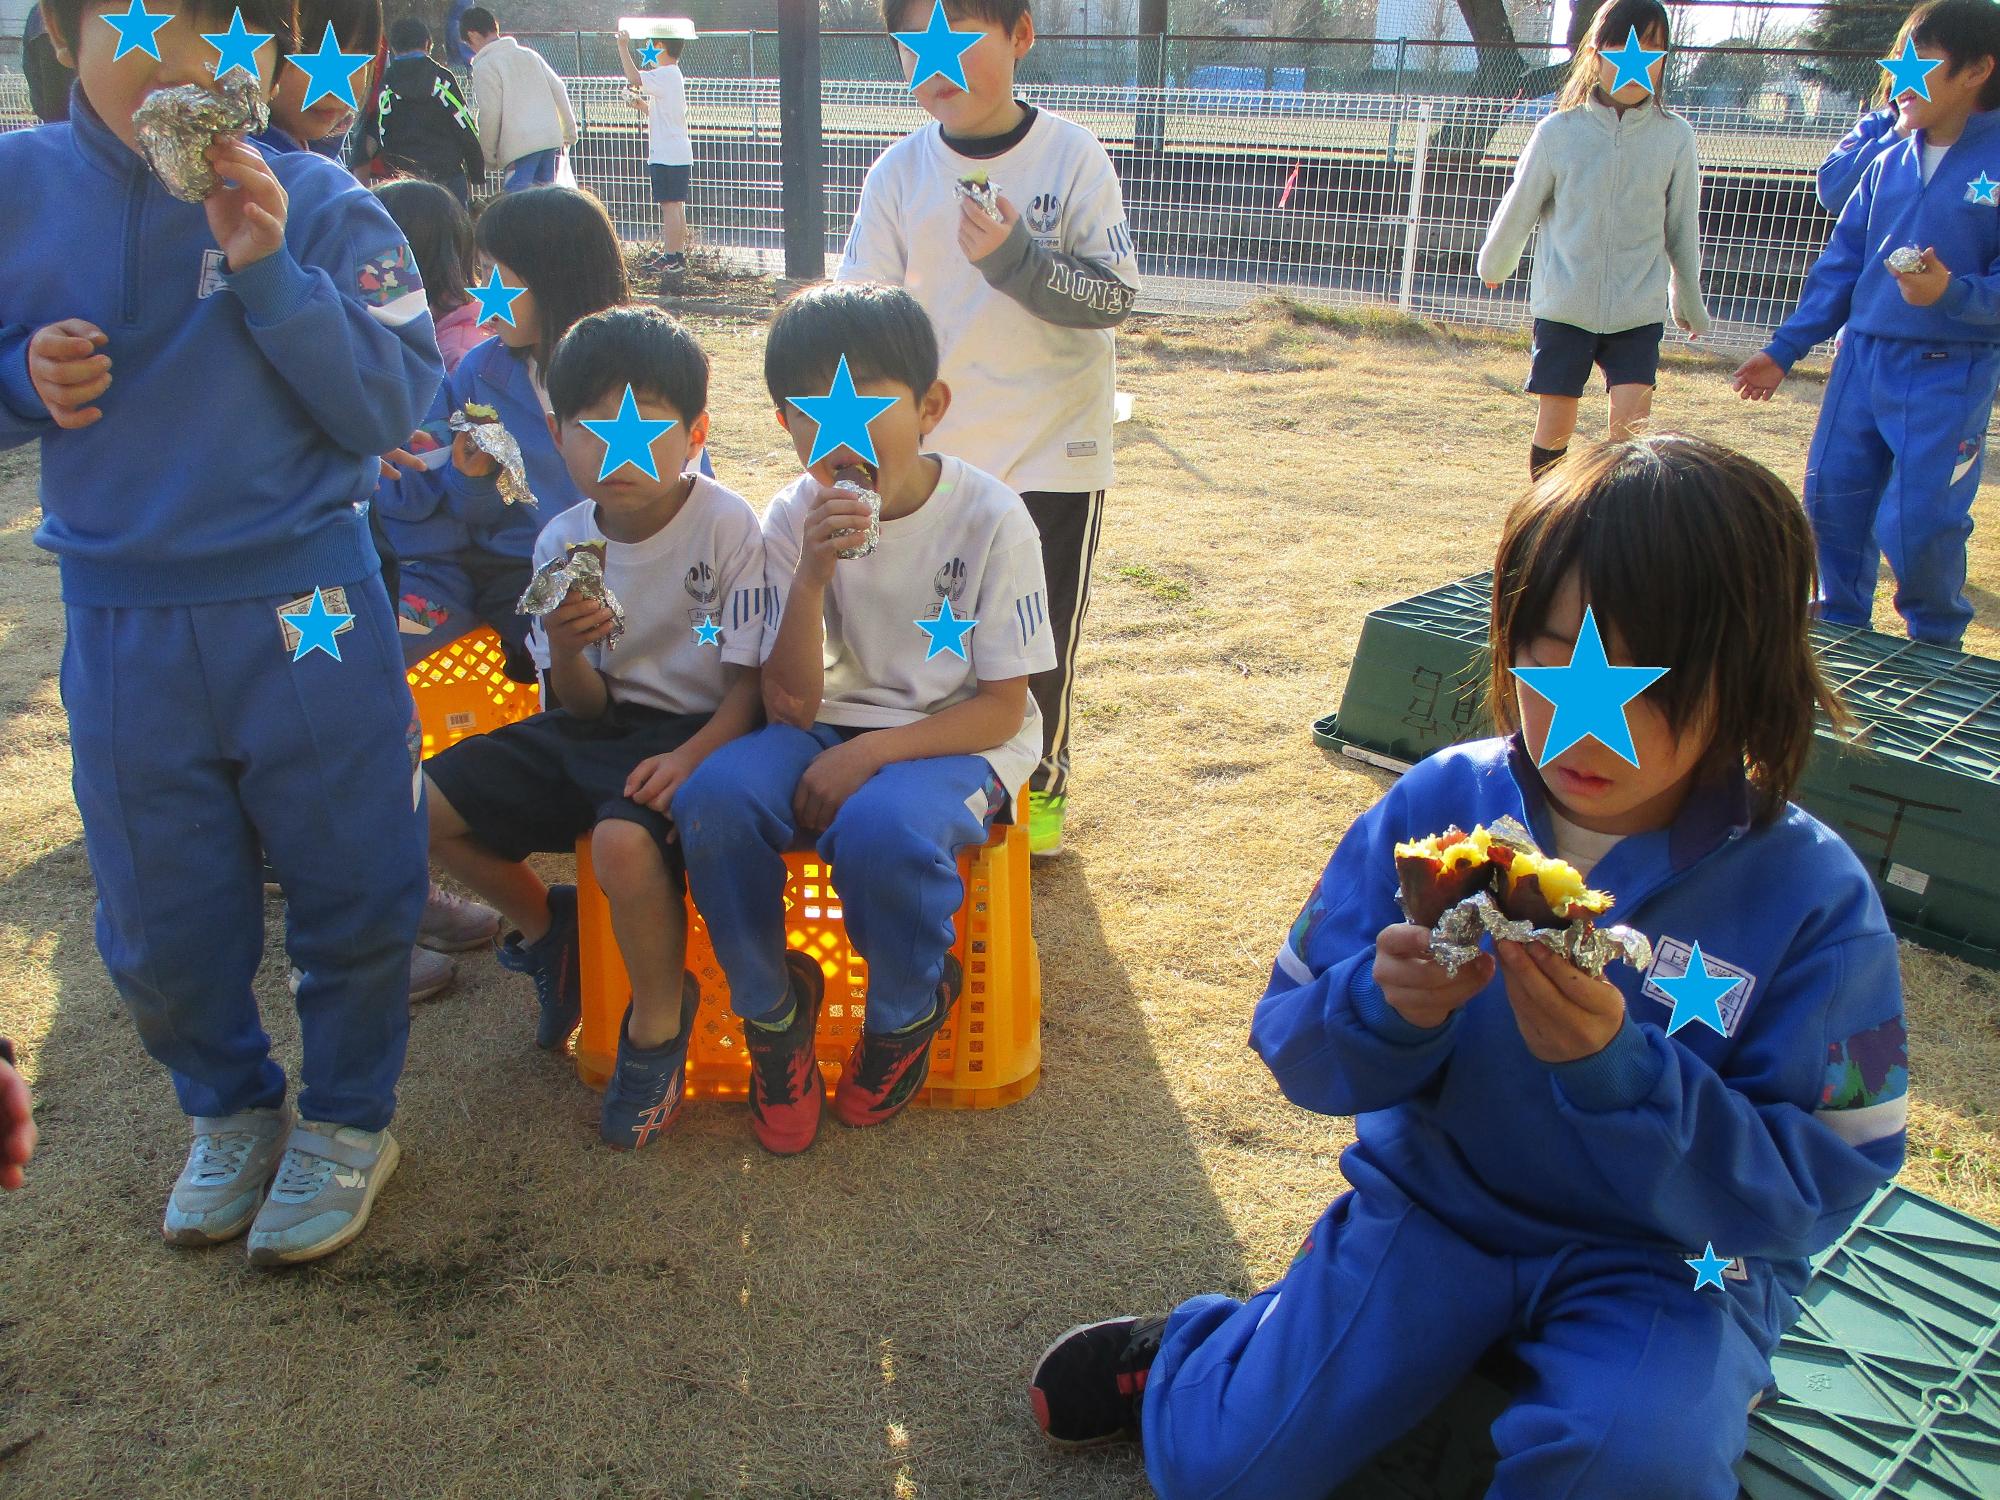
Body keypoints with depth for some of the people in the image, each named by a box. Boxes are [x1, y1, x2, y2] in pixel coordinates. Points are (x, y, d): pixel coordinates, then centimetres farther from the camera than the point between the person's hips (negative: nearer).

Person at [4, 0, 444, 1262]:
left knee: (353, 889, 9)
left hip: (307, 612, -2)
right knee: (160, 924, 15)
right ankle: (230, 1110, 42)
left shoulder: (321, 205, -7)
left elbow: (393, 408, -12)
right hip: (120, 626, 3)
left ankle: (346, 1122, 34)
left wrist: (269, 272, -22)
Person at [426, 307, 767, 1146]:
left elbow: (752, 682, -13)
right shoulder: (562, 542, 0)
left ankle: (660, 1014, -6)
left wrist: (694, 754, -31)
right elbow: (582, 706, 3)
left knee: (624, 838, -35)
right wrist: (566, 652, -20)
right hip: (601, 725, 6)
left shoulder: (728, 527, -15)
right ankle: (546, 926, 23)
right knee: (430, 804, -5)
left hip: (697, 728, -6)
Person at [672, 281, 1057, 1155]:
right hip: (831, 725, 4)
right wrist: (812, 578, -26)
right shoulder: (794, 518, -5)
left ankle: (906, 1013, -1)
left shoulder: (989, 518, -13)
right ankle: (771, 1003, 1)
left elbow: (1002, 708, -11)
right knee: (712, 796, -26)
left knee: (880, 827, -36)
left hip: (956, 740, -3)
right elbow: (790, 706, -10)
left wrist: (872, 752, -23)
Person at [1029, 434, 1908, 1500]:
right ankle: (1195, 1358, 22)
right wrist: (1386, 1010, -28)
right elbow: (1295, 1042, -3)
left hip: (1666, 1257, -1)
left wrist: (1619, 1071, -31)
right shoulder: (1439, 802, -9)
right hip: (1433, 1199, 1)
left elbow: (1821, 1187, -14)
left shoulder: (1813, 898, -14)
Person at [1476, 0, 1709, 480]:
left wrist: (1688, 304, 20)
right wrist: (1494, 264, 22)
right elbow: (1518, 210, 9)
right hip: (1563, 308, 0)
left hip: (1639, 312, 1)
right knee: (1554, 427, 4)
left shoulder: (1675, 137, -1)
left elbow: (1682, 230, 10)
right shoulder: (1559, 132, -6)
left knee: (1631, 427, -11)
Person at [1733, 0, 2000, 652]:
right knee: (1832, 497, 9)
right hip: (1863, 355, 6)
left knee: (1916, 523, -8)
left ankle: (1937, 647, 18)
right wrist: (1783, 350, 12)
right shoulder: (1888, 165, 10)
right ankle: (1841, 627, 31)